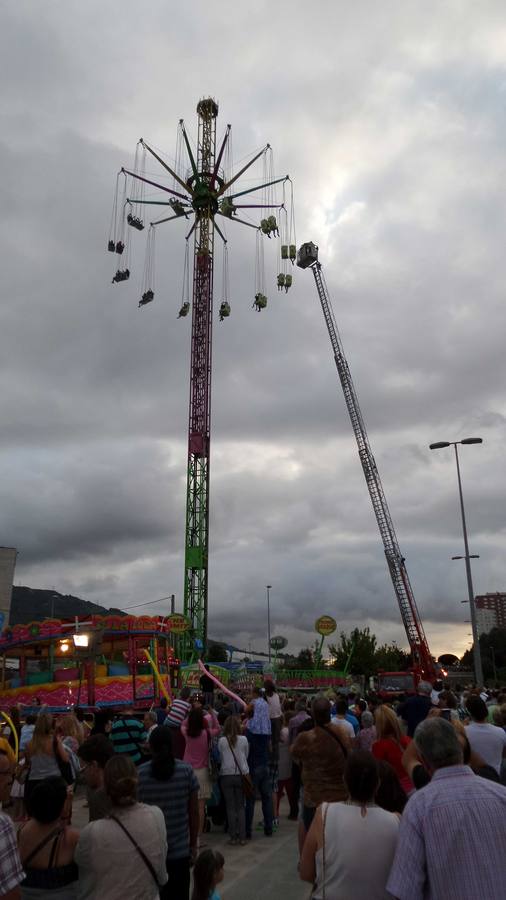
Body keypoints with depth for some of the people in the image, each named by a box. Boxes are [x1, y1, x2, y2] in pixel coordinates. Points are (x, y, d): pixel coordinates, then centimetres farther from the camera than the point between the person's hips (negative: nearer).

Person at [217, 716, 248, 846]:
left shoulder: (221, 741, -4)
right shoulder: (244, 739, -2)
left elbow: (220, 757, 5)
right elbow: (246, 756, 9)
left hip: (226, 775, -1)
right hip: (241, 774, 1)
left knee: (230, 807, 7)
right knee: (240, 807, 8)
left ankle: (233, 836, 9)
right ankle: (242, 837, 8)